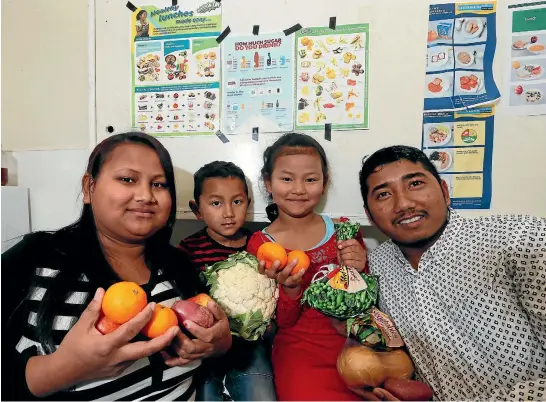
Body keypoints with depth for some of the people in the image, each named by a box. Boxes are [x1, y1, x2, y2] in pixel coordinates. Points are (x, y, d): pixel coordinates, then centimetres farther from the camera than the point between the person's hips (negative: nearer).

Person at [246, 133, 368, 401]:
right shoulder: (260, 245, -5)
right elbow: (282, 323, -3)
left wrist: (357, 272, -14)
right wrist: (290, 289, -23)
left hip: (353, 344, 3)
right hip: (300, 353, -2)